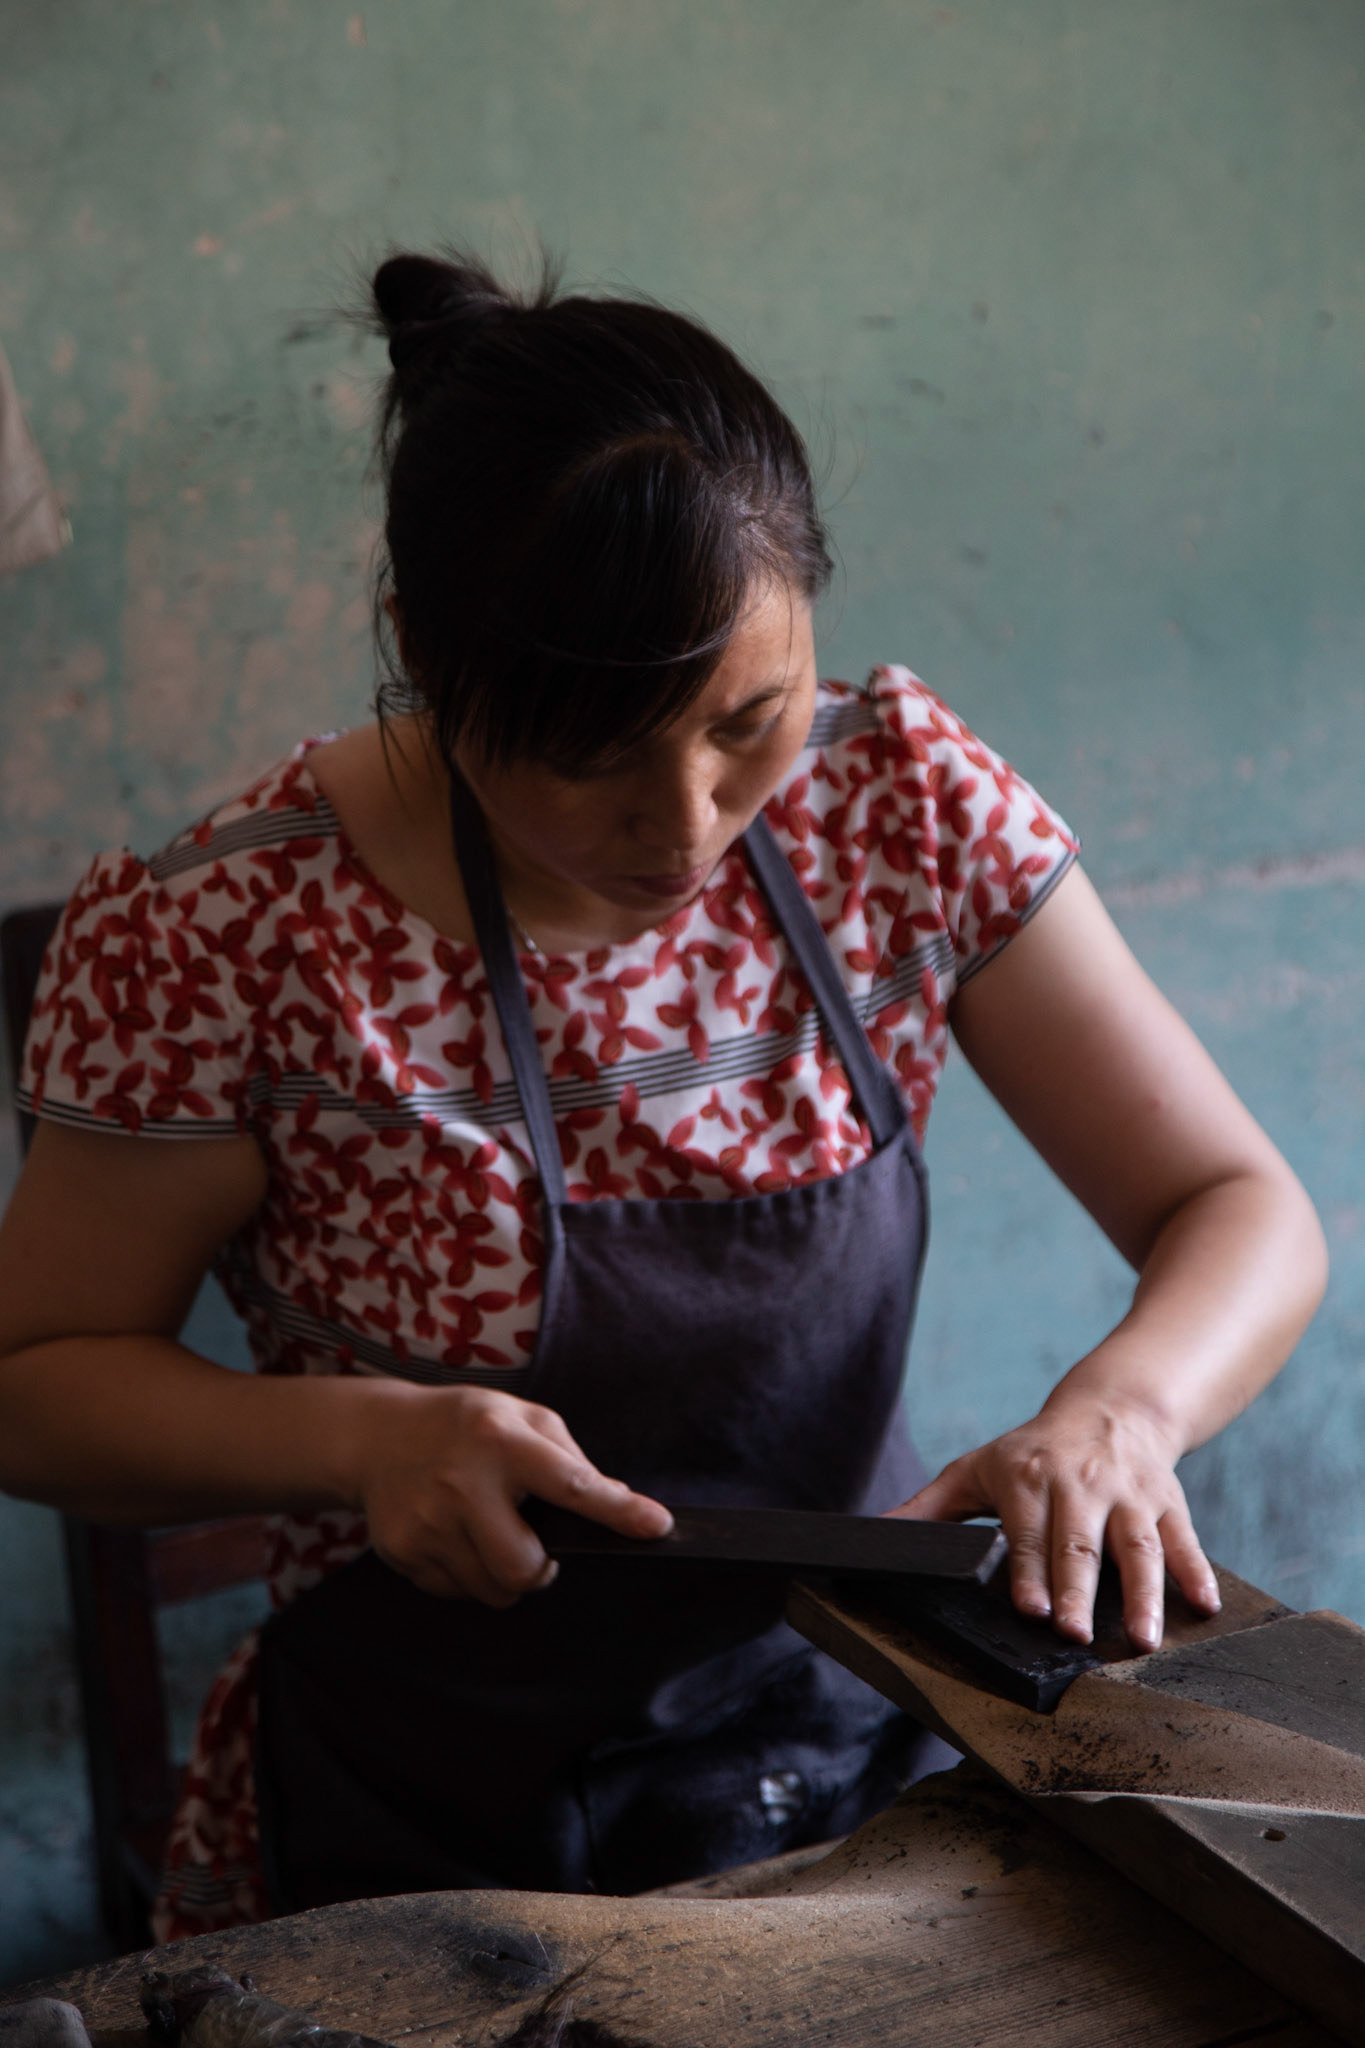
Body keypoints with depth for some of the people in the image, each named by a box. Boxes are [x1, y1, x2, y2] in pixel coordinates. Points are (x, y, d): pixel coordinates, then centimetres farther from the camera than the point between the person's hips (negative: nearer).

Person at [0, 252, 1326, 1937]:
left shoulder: (903, 798, -8)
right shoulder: (222, 943, -17)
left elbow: (1246, 1212, -3)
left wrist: (1116, 1406, -25)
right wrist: (355, 1436, -23)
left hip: (851, 1760, 2)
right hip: (425, 1844, -1)